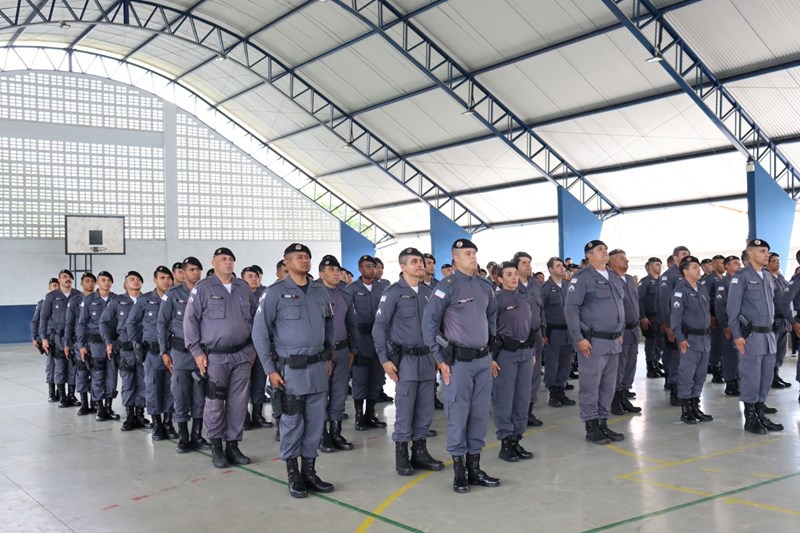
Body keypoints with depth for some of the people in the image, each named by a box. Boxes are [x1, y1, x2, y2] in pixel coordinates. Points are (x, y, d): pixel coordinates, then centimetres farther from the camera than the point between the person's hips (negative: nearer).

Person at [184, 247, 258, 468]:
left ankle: (233, 445, 17)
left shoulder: (244, 288, 11)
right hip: (215, 357, -4)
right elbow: (190, 321, -3)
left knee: (238, 403, 6)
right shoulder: (203, 288, -2)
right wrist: (197, 352, -7)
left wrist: (253, 348, 14)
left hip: (242, 356, 4)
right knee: (215, 403, 0)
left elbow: (255, 318, 18)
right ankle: (216, 447, 14)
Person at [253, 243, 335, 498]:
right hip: (291, 369, -5)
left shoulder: (320, 291, 8)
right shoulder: (275, 292, -6)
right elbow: (259, 331, -6)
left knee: (316, 422, 9)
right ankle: (293, 475, 16)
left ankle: (309, 471, 22)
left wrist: (329, 357, 15)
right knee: (292, 423, 2)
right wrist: (270, 369, -8)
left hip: (319, 367, 5)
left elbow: (329, 325, 19)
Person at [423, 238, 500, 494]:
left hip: (483, 360, 6)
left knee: (480, 415, 11)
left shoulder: (485, 286, 10)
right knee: (458, 415, 0)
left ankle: (474, 467, 22)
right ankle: (459, 470, 11)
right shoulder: (447, 286, -10)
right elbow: (429, 322, -10)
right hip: (458, 361, -6)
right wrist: (439, 359, -10)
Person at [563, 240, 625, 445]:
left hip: (613, 342, 8)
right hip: (593, 342, -8)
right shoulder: (583, 278, -9)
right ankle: (591, 427, 7)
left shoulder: (611, 277, 15)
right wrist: (579, 338, -17)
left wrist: (620, 333, 18)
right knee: (590, 386, -1)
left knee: (608, 385, 12)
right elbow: (570, 308, -13)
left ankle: (603, 423, 22)